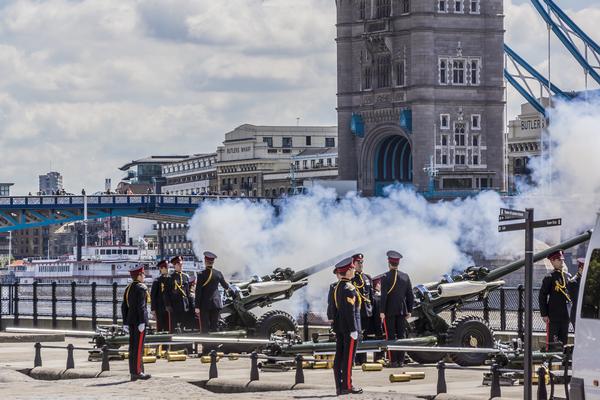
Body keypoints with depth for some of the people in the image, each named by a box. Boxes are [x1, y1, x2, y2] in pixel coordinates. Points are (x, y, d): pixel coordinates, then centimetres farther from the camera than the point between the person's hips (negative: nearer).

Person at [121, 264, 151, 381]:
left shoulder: (128, 288, 13)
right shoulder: (141, 288, -12)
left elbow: (124, 306, 15)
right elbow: (141, 306, -18)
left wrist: (126, 321, 18)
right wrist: (142, 322, -18)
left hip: (131, 320, 8)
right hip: (139, 319, -8)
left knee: (133, 346, 9)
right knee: (139, 346, -6)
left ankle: (133, 372, 11)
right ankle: (138, 371, -6)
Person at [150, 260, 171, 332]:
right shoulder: (157, 281, -1)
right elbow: (153, 296, -3)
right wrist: (153, 309, -8)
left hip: (169, 307, 4)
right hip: (160, 309, -4)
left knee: (168, 327, 4)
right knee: (160, 327, -3)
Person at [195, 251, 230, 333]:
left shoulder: (201, 275, -10)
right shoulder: (218, 273, 0)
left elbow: (198, 292, -10)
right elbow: (225, 286, 17)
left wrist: (197, 307, -7)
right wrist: (228, 286, 43)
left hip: (205, 304, -3)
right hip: (216, 303, 3)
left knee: (205, 327, -1)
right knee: (214, 326, 8)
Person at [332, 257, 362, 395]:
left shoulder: (337, 287, 12)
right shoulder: (349, 289, -16)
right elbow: (350, 311, -19)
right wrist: (354, 329, -18)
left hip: (339, 326, 9)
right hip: (348, 326, -9)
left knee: (339, 357, 8)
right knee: (348, 357, -5)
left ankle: (339, 386, 11)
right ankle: (347, 386, -4)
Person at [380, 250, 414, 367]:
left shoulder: (385, 277, -11)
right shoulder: (405, 277, 4)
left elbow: (384, 295, -15)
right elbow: (410, 296, 7)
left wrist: (382, 312, -12)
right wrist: (409, 311, 14)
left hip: (389, 311, -4)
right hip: (401, 311, 4)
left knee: (390, 336, 0)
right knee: (401, 335, 9)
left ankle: (393, 361, -3)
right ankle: (401, 360, 10)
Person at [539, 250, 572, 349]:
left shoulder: (567, 276, 10)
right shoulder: (549, 278, -7)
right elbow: (542, 297, -7)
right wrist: (544, 314, -10)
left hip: (565, 315, 6)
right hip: (553, 315, -6)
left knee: (564, 340, 11)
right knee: (552, 341, -4)